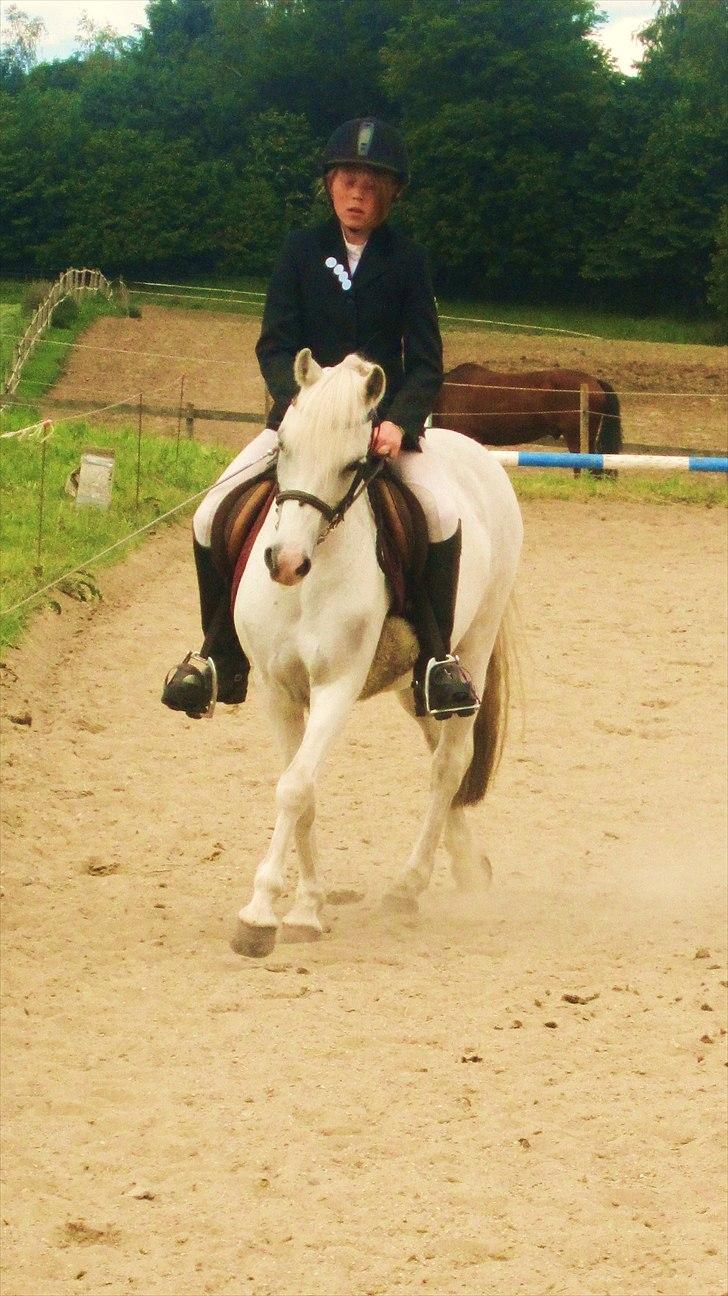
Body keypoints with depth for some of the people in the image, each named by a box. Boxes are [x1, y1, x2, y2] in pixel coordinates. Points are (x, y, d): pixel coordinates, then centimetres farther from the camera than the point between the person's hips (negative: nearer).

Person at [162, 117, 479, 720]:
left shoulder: (406, 261, 0)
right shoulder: (302, 250, 3)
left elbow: (426, 363, -3)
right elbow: (274, 345, -2)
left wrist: (398, 422, -22)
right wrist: (299, 400, -23)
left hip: (386, 420, -1)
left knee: (442, 513, -28)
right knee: (211, 517, -13)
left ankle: (437, 656, -12)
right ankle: (220, 655, 4)